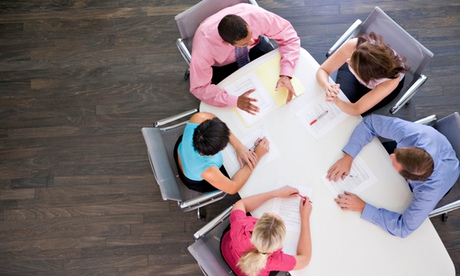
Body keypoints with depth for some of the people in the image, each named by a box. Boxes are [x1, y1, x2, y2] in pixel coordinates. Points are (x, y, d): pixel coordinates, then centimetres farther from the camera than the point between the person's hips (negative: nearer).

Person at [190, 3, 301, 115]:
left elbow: (289, 36, -26)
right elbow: (199, 88, -33)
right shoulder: (204, 44, -41)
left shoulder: (255, 15, -38)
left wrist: (286, 75, -41)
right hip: (221, 65, -2)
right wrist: (235, 101, -47)